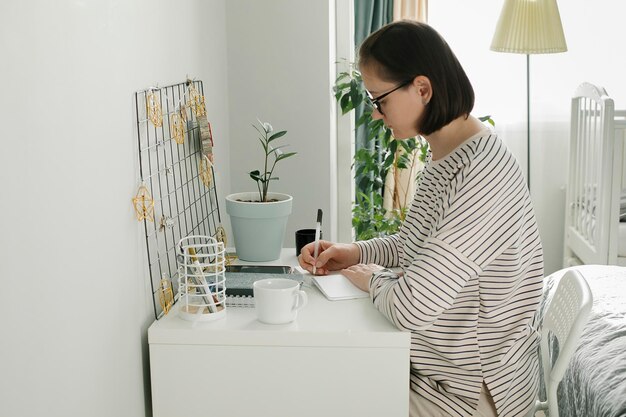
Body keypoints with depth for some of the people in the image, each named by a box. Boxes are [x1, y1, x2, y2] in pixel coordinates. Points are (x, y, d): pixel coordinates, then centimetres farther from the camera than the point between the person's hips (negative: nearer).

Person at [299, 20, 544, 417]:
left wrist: (372, 277, -11)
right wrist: (356, 253, 1)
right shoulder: (449, 155, 2)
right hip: (446, 365, 8)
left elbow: (412, 308, -32)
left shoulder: (480, 177, -30)